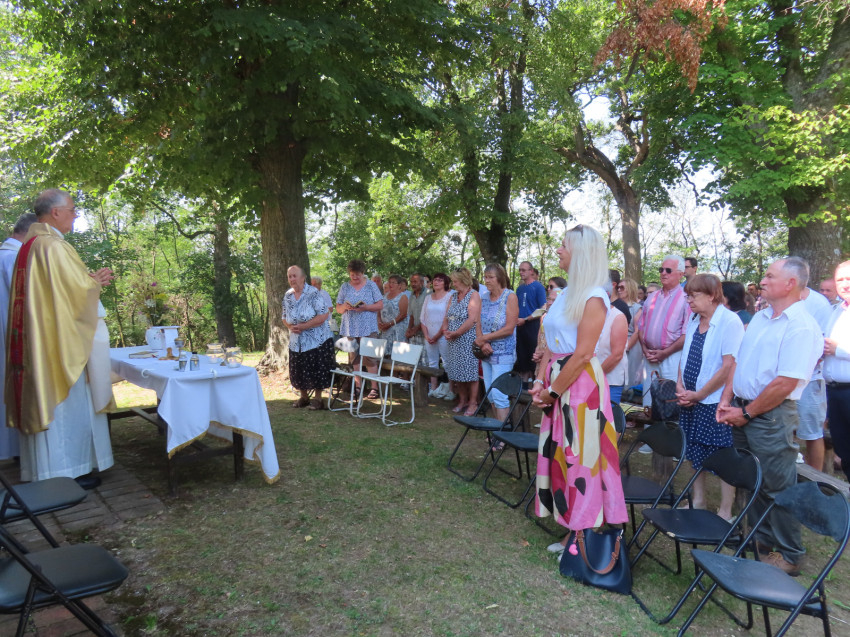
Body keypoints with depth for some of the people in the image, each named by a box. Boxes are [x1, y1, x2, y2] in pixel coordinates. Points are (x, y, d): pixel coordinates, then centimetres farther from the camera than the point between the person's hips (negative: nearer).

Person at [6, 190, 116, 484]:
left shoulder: (29, 246, 14)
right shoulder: (54, 246, -17)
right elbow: (79, 288, -19)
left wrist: (92, 280, 13)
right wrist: (96, 281, 1)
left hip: (35, 339, 10)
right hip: (59, 340, -10)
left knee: (42, 399, 14)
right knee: (66, 401, -1)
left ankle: (43, 467, 24)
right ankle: (67, 470, 8)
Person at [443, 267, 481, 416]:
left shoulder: (473, 295, -8)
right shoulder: (453, 296, 15)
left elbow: (472, 320, -18)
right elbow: (446, 317, 15)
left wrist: (455, 333, -16)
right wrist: (445, 330, -4)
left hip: (468, 339, -7)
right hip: (454, 341, 7)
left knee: (470, 370, -3)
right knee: (457, 371, 11)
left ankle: (473, 403, 7)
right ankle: (462, 401, 23)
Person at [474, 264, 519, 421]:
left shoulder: (510, 297, -8)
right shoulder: (484, 296, 10)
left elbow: (509, 329, -15)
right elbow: (478, 324, 8)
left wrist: (484, 338, -13)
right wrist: (482, 343, -10)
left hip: (503, 353, -6)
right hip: (486, 353, 7)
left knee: (499, 394, -8)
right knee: (490, 394, 10)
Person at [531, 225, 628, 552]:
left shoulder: (593, 298, -13)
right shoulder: (565, 294, 13)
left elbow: (582, 355, -18)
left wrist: (553, 390, -14)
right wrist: (540, 382, 2)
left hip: (581, 383, -9)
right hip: (557, 383, 9)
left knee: (581, 458, 1)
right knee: (559, 454, 14)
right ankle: (571, 532, 28)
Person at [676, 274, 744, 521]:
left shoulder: (730, 322, -14)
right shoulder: (693, 320, 8)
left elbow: (728, 367, -19)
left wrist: (698, 395, -15)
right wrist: (680, 386, 0)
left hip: (716, 402, -7)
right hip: (691, 401, 7)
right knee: (695, 454, 16)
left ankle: (725, 513, 18)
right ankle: (697, 503, 32)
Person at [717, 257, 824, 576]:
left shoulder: (802, 327, -16)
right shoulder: (760, 318, 11)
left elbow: (785, 384, -21)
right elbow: (738, 362, 14)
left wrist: (746, 413, -14)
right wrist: (726, 400, 3)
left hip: (772, 415, -8)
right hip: (742, 411, 8)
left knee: (778, 489, 4)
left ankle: (790, 556, 22)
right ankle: (761, 543, 35)